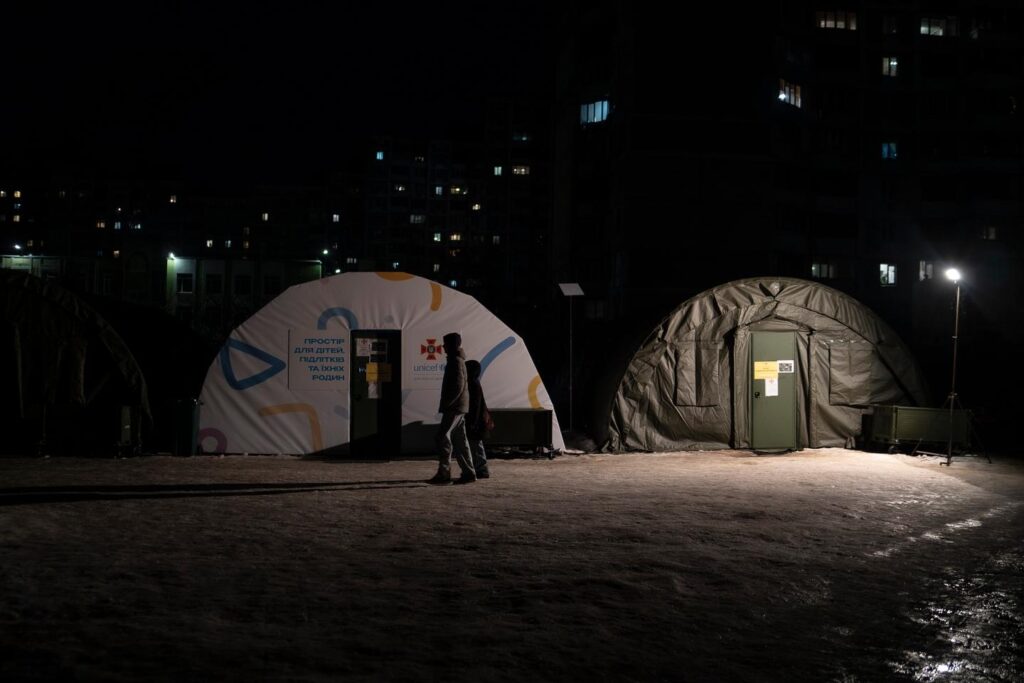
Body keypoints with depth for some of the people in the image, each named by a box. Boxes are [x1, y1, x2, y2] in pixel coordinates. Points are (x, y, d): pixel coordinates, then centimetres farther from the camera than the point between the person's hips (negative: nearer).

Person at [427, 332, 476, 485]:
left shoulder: (456, 361, -13)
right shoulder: (458, 360, 18)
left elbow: (458, 386, -21)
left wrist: (445, 403, -18)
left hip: (454, 407, -10)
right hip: (459, 407, 10)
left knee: (443, 437, -12)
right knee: (460, 440, 10)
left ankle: (443, 474, -14)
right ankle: (468, 473, 11)